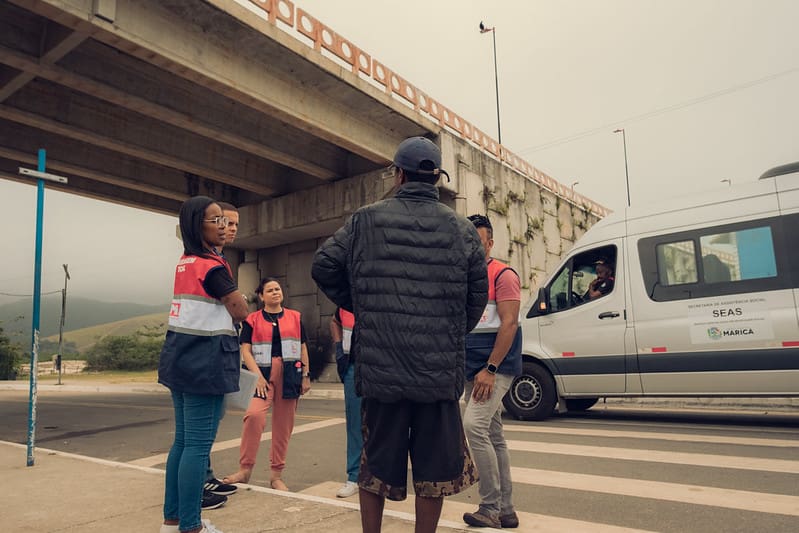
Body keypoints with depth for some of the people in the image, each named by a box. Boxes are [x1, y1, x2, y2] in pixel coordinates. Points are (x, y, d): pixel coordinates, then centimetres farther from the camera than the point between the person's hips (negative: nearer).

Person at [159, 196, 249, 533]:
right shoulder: (213, 266, -15)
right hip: (205, 360, -10)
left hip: (179, 356, 10)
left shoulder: (184, 262, 11)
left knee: (183, 440, 16)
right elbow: (241, 312, -9)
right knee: (199, 445, -3)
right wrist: (224, 307, 7)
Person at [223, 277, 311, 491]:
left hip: (289, 375, 2)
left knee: (283, 424, 4)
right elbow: (245, 351, 0)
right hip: (263, 373, -2)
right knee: (254, 414, -23)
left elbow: (303, 348, 13)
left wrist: (305, 375, 8)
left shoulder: (295, 317, 12)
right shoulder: (252, 320, 6)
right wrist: (258, 376, -11)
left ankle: (277, 475, 17)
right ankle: (245, 469, -7)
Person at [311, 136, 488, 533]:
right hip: (440, 367, 0)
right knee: (433, 462, 13)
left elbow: (323, 267, 3)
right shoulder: (461, 229, 2)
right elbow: (478, 293, 4)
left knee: (377, 459, 15)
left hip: (379, 363, 0)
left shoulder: (365, 221, 0)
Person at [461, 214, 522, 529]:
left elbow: (509, 323, -15)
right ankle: (505, 510, 21)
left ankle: (490, 508, -6)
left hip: (496, 366, -7)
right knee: (493, 436, 11)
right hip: (472, 369, 7)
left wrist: (490, 368, -20)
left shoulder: (503, 275, -7)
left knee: (474, 425, -18)